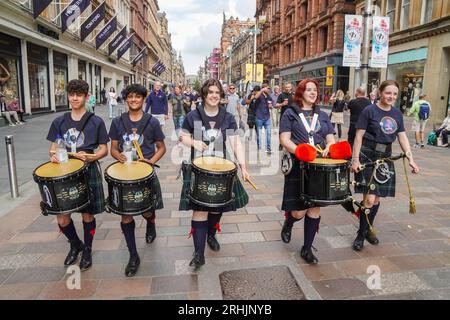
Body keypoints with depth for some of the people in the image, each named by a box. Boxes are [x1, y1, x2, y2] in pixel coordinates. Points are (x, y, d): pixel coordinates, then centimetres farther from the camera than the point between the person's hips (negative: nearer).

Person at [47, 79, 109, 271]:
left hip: (88, 172, -2)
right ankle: (75, 244, 32)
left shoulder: (96, 122, -1)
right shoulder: (59, 122, 8)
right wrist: (53, 155, -10)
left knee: (87, 214, 8)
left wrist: (90, 157, -19)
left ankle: (87, 250, 30)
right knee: (61, 218, 3)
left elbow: (104, 149, -1)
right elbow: (53, 147, 12)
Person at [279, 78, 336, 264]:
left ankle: (307, 249, 18)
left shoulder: (322, 115, 16)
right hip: (298, 166, -4)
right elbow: (285, 139, -6)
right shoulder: (290, 113, 4)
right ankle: (288, 224, 34)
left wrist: (328, 147, -11)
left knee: (315, 208, 2)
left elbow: (331, 138, 13)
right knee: (299, 211, -3)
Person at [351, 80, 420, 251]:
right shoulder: (369, 110, -8)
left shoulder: (397, 113, 9)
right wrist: (355, 159, -14)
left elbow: (402, 137, 10)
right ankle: (361, 235, 7)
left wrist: (410, 158, 0)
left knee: (377, 198, 11)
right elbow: (359, 136, -9)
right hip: (367, 156, -6)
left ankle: (368, 229, 29)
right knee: (369, 198, -9)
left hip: (385, 158, 6)